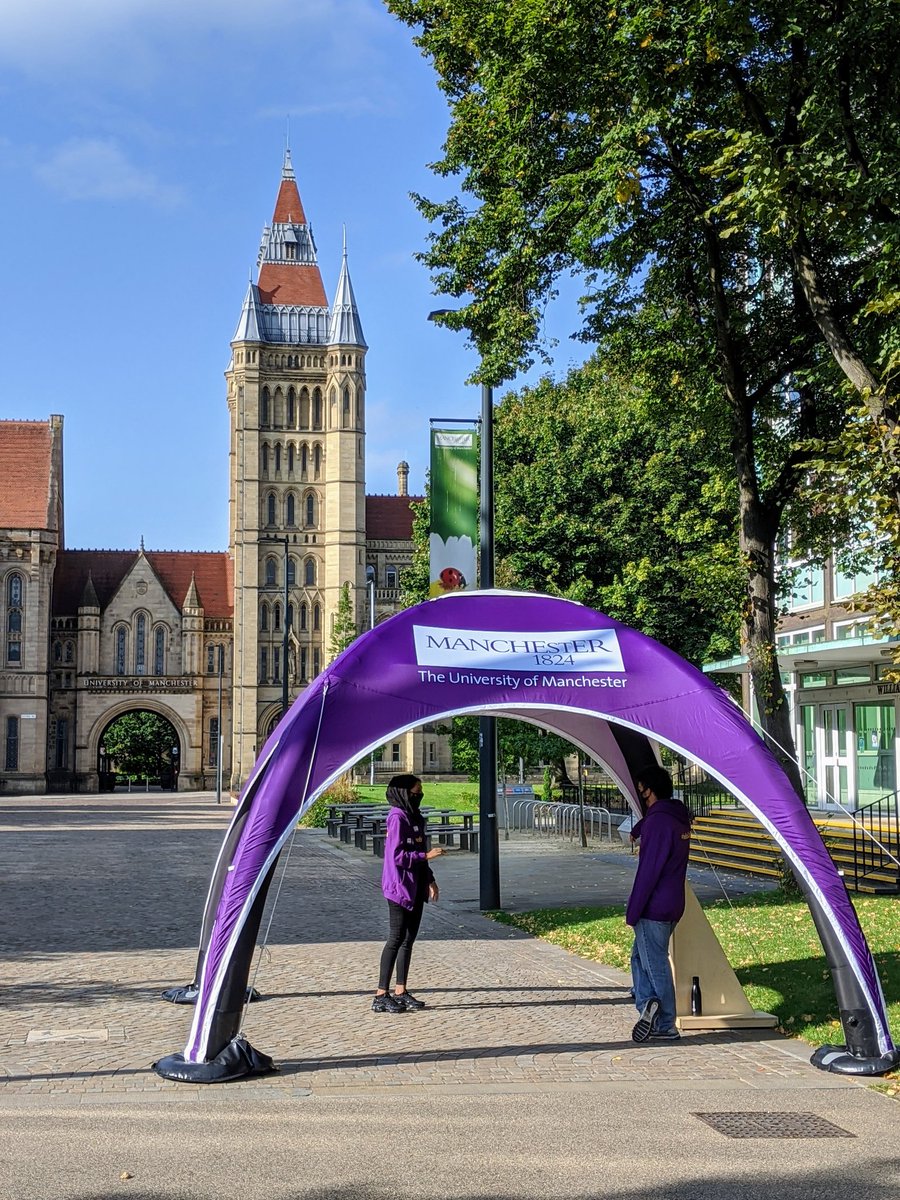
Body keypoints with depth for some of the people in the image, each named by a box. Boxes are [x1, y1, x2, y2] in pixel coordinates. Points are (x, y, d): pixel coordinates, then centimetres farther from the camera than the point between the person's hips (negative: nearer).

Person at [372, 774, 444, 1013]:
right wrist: (426, 855, -19)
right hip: (400, 887, -9)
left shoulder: (415, 818, 13)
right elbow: (397, 856, -19)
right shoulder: (397, 818, -15)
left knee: (409, 938, 11)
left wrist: (430, 880, 16)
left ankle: (400, 992, 17)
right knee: (397, 938, -7)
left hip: (415, 887, 9)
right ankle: (381, 996, -4)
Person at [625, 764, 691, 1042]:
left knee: (655, 965, -2)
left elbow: (648, 871, -20)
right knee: (640, 957, 16)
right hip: (673, 905, 9)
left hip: (653, 907, -9)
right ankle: (649, 1005, 8)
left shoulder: (657, 821, -18)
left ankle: (666, 1027, -2)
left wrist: (633, 911, -16)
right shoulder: (680, 818, 12)